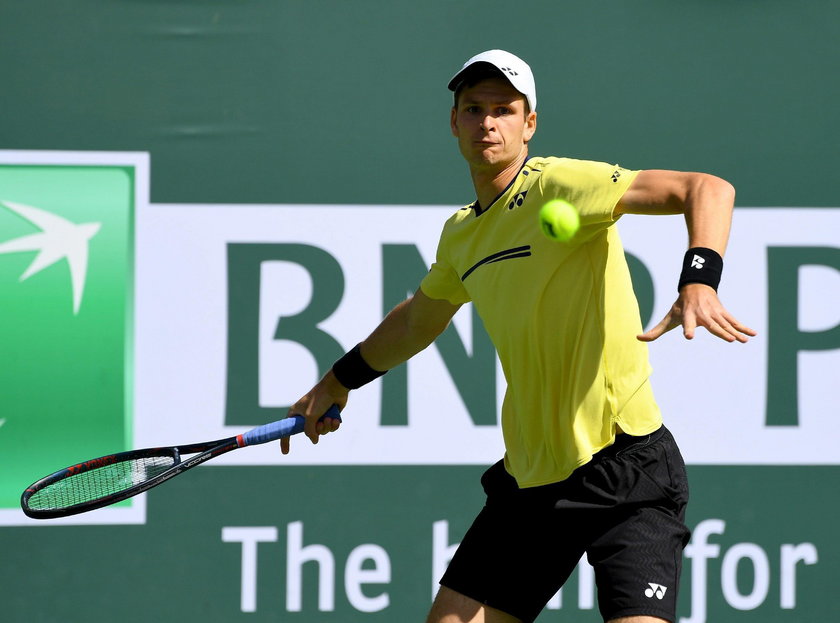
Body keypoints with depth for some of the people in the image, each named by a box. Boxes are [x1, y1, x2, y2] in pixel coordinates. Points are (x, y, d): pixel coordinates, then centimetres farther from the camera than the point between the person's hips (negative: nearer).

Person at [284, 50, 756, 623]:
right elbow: (417, 321, 34)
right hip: (529, 479, 7)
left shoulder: (556, 185, -11)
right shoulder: (461, 234, 12)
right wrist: (337, 383, 42)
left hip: (624, 467, -7)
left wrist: (699, 284, -37)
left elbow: (710, 190, -21)